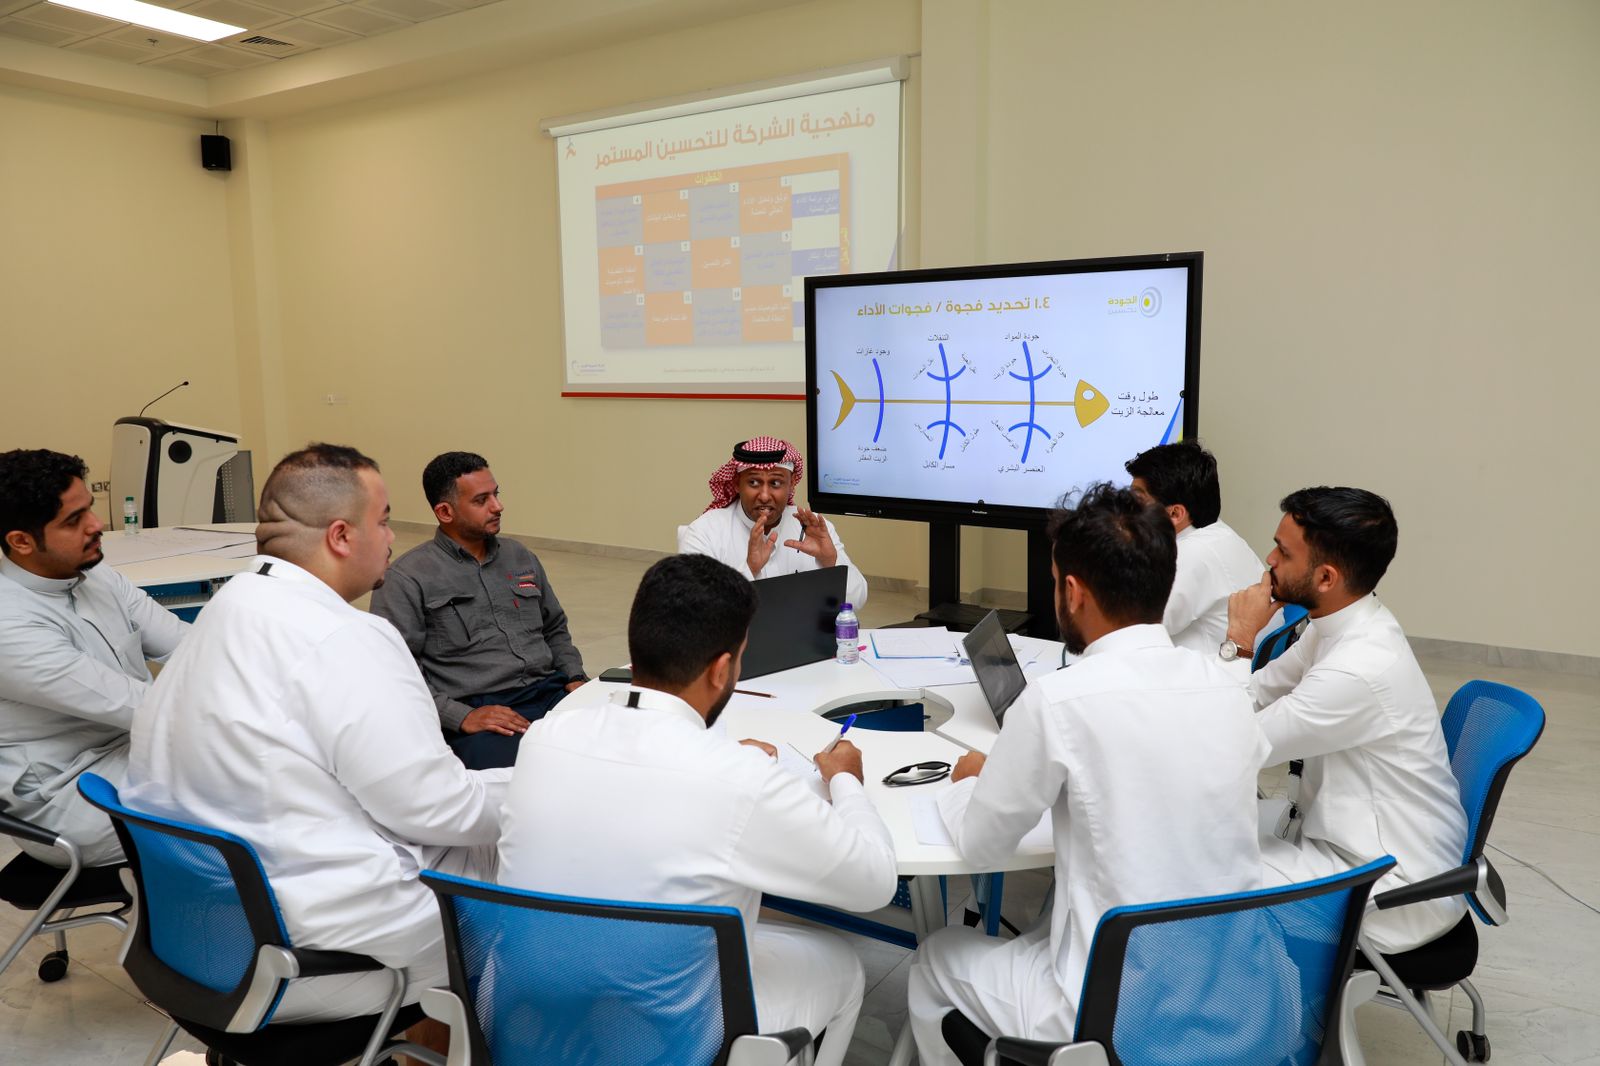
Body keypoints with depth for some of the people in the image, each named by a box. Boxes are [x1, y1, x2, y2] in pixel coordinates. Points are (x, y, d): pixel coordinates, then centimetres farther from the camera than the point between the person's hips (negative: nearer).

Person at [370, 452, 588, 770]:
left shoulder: (521, 558, 20)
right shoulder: (407, 579, 1)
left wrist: (575, 678, 10)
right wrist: (463, 717, -16)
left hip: (550, 693, 6)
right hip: (475, 712, -6)